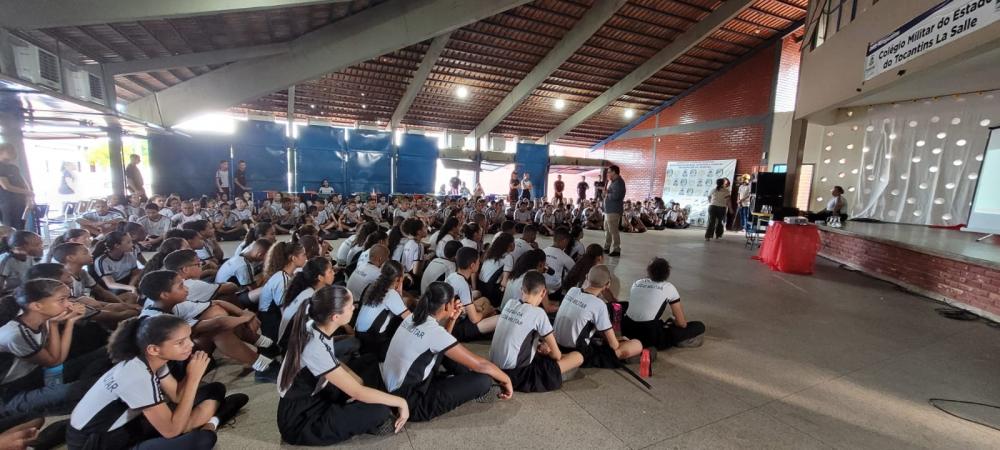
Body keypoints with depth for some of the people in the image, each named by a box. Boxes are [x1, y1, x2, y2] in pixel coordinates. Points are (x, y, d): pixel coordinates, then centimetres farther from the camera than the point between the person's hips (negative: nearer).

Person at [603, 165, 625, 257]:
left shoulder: (618, 182, -14)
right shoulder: (613, 182, 18)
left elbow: (615, 196, -26)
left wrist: (607, 194, -10)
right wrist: (606, 192, 2)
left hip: (614, 210, -11)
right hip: (609, 210, 11)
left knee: (613, 230, -9)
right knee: (607, 229, 17)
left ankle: (616, 250, -4)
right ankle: (607, 247, 28)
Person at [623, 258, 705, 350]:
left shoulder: (636, 283, 14)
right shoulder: (668, 287, 3)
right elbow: (682, 323, 5)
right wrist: (673, 320, 28)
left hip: (627, 332, 5)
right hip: (650, 337, -5)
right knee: (699, 326, 6)